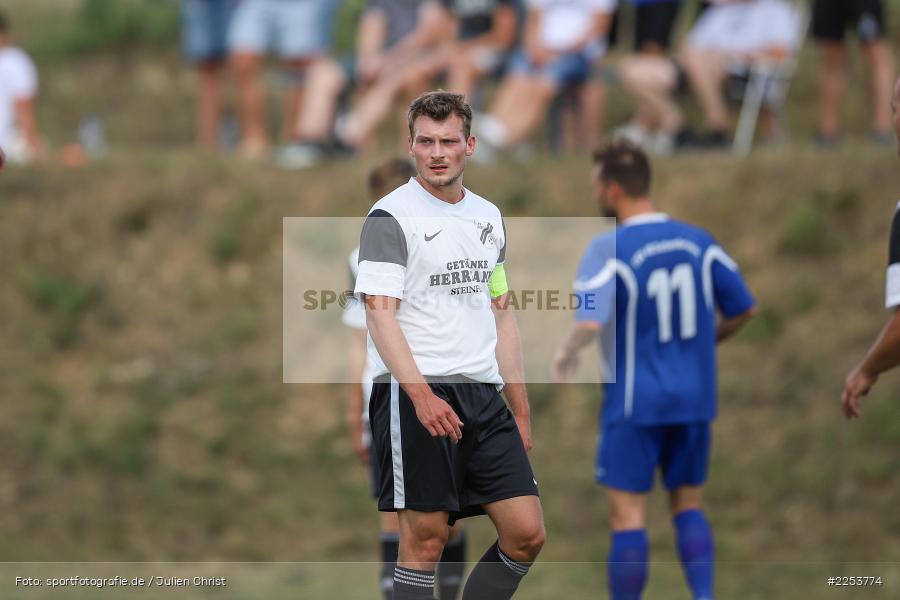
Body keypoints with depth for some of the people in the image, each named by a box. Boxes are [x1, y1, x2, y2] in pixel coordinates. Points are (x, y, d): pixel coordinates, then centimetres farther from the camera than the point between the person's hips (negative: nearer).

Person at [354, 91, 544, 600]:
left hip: (483, 396, 6)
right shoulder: (391, 216, -5)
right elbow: (380, 313, -13)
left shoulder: (488, 217, 16)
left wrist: (521, 410, 18)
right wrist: (421, 394, -26)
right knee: (426, 536, -6)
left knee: (527, 533, 0)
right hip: (415, 395, -6)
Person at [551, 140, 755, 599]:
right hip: (694, 397, 5)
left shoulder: (609, 249, -14)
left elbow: (590, 322, -26)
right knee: (688, 506, 16)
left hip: (634, 402, -5)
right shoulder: (698, 241, 2)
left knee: (627, 514, 1)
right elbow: (742, 308, 7)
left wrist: (565, 354, -5)